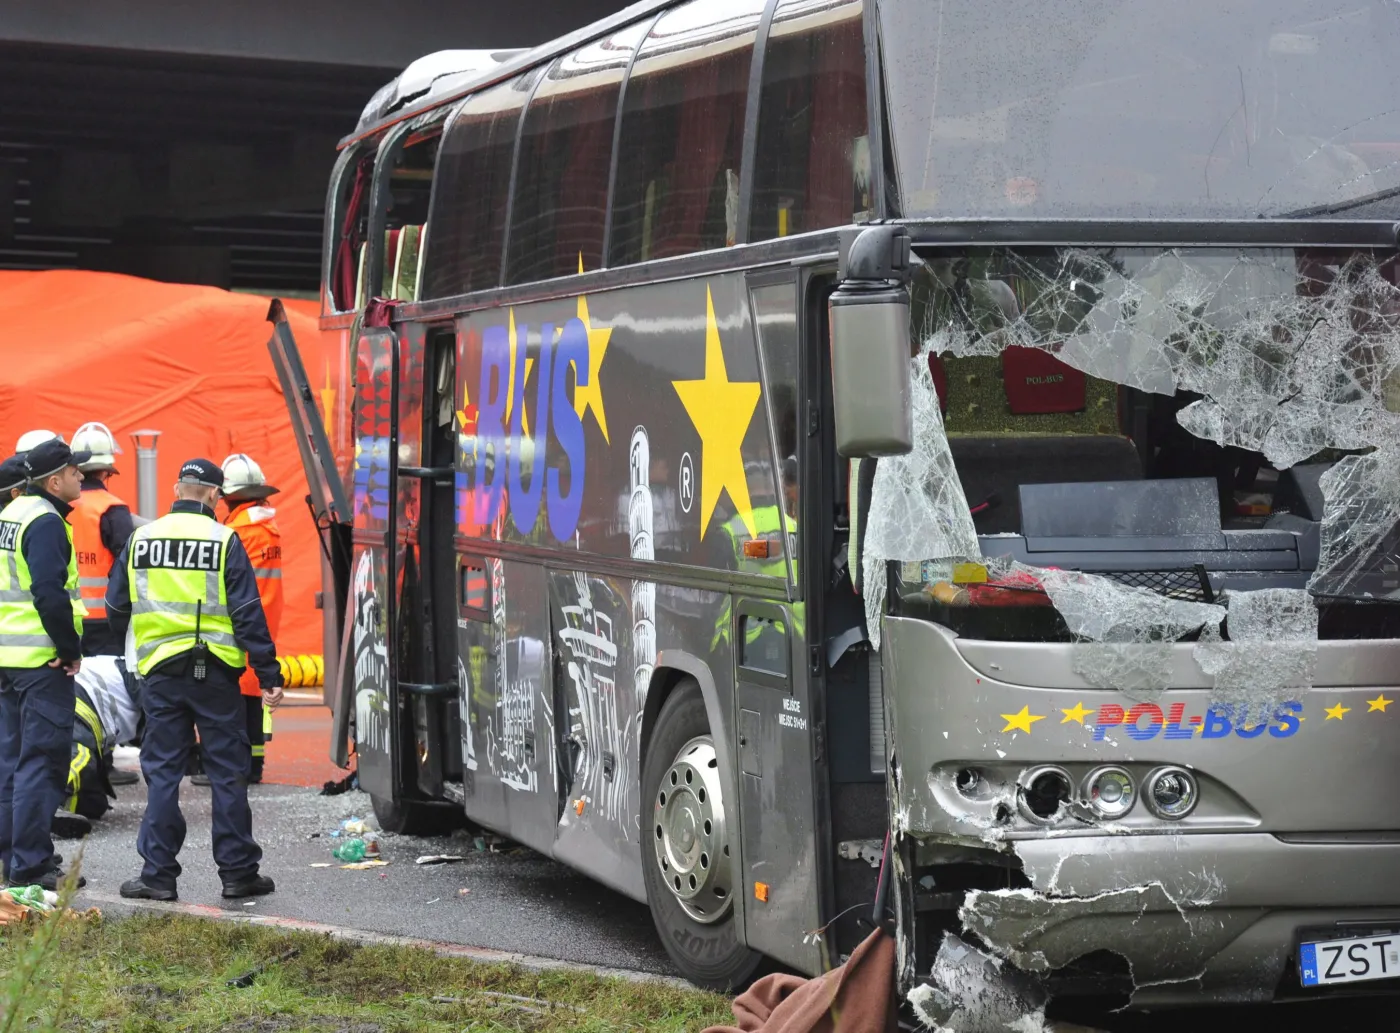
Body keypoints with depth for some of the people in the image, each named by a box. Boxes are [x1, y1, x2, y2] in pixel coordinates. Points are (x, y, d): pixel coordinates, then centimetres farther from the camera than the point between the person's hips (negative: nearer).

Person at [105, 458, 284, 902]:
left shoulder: (141, 539, 4)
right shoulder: (224, 541, -6)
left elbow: (117, 608, 12)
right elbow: (248, 614, -7)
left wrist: (138, 644, 32)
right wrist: (268, 674, -3)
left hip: (159, 672, 2)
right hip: (215, 673, -2)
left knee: (162, 773, 7)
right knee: (228, 773, 5)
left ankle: (158, 873, 6)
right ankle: (238, 872, 8)